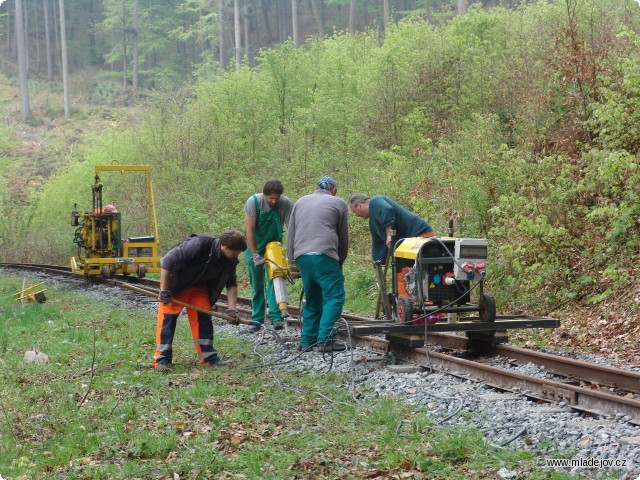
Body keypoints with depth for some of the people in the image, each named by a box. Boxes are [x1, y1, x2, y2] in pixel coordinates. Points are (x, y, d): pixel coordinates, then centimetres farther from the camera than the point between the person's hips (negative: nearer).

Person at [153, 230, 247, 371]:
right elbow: (167, 261, -33)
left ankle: (208, 356, 6)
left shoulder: (230, 260, -12)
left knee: (203, 317, -1)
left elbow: (231, 284, 0)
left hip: (199, 286, 6)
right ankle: (162, 359, -9)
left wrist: (232, 309, -14)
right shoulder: (198, 244, -35)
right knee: (168, 317, -10)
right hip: (175, 282, -6)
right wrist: (164, 291, -29)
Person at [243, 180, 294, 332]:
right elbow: (249, 230, -24)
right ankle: (257, 319, 14)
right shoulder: (253, 202, -24)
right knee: (257, 285, 6)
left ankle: (276, 317, -14)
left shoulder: (286, 203, -21)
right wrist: (256, 255, -26)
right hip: (254, 247, 0)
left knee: (273, 280, -12)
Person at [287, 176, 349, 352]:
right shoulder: (338, 203, 11)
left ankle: (307, 340, 12)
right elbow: (343, 237, 13)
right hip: (323, 255, -6)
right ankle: (324, 340, -15)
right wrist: (340, 261, 24)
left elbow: (290, 234, 20)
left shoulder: (300, 202, 23)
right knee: (334, 296, -4)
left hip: (301, 256, 6)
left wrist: (292, 259, 23)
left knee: (312, 299, 15)